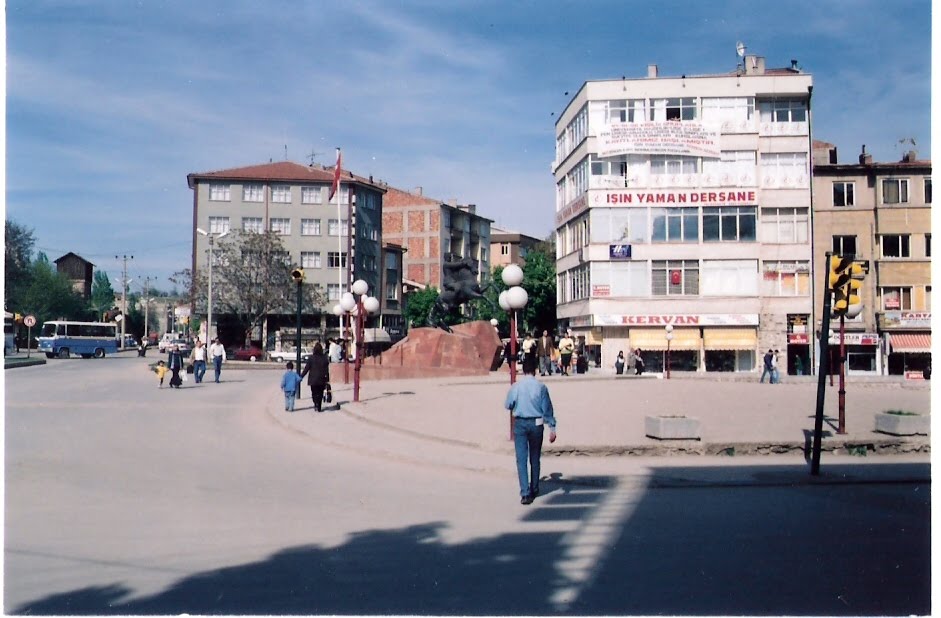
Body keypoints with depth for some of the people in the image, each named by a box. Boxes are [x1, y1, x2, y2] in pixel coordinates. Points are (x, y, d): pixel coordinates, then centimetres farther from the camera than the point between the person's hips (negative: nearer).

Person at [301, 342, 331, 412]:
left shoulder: (311, 358, -9)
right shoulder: (325, 358, -3)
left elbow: (306, 368, -7)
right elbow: (327, 370, 1)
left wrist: (301, 376, 2)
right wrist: (327, 379, 8)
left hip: (313, 379, -2)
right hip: (322, 380, 2)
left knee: (314, 393, 7)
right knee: (320, 394, 12)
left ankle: (316, 404, -17)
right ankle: (319, 407, 13)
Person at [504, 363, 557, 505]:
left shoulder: (515, 386, -3)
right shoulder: (541, 387, -4)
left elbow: (507, 405, 6)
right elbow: (547, 408, -4)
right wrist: (552, 428, -2)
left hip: (520, 424, -1)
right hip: (536, 424, 1)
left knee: (521, 459, -2)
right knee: (535, 458, 16)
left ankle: (525, 493, -13)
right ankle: (534, 490, 29)